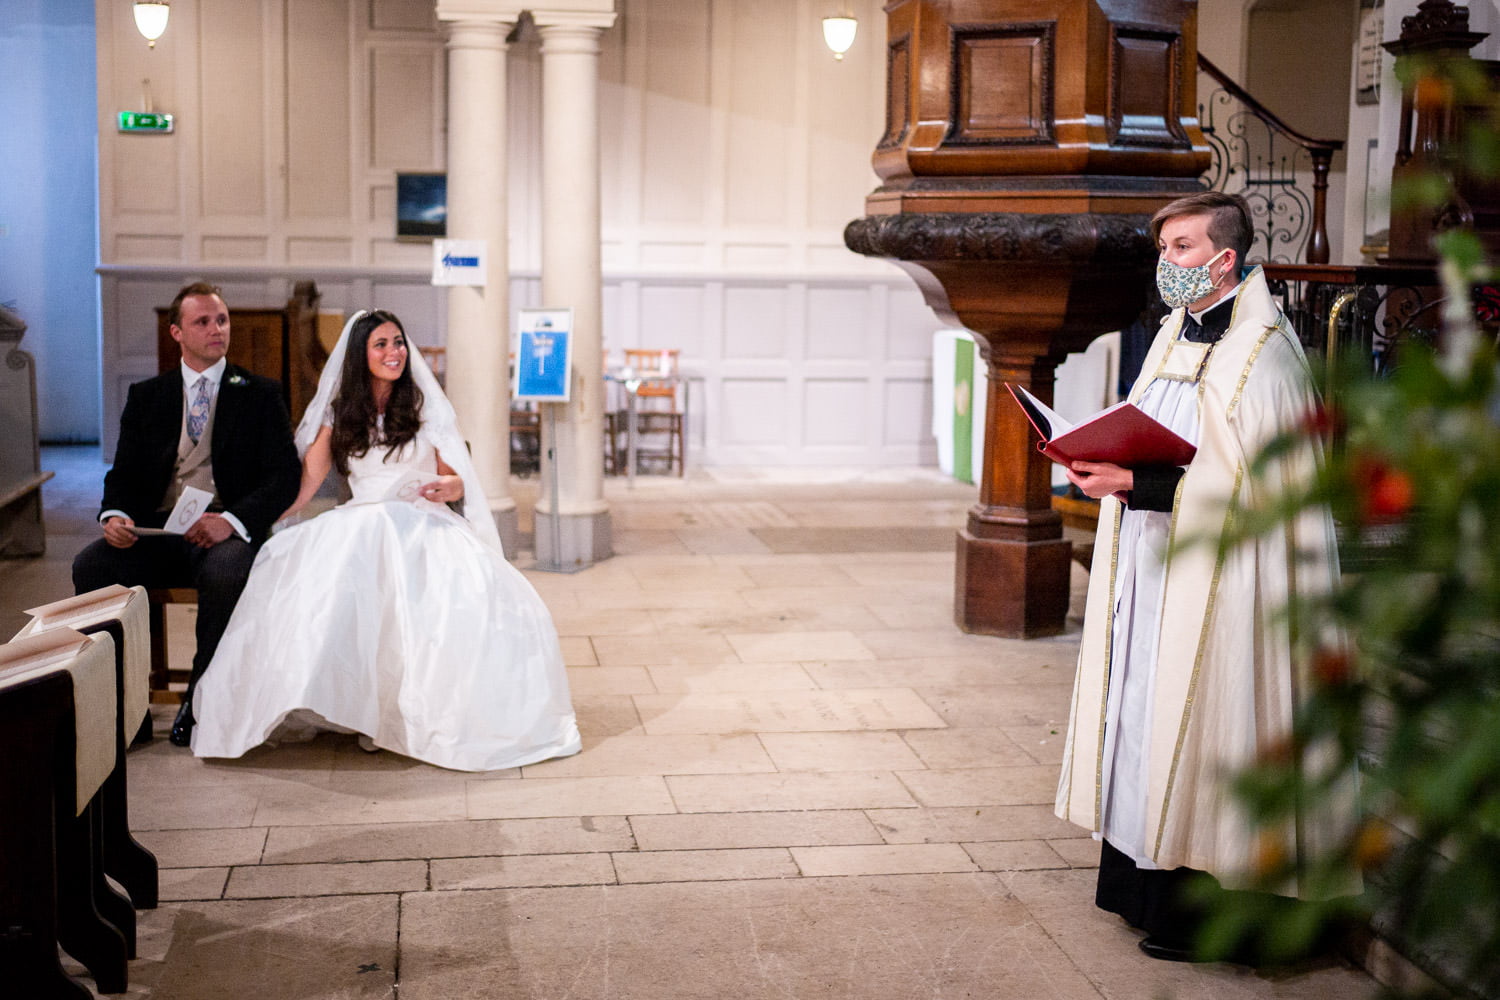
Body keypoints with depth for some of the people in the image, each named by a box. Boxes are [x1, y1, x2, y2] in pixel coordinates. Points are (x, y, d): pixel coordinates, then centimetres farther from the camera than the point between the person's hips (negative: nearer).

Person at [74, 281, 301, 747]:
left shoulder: (260, 394, 9)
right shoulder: (146, 396, 17)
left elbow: (284, 476, 0)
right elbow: (124, 473, 13)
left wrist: (232, 520, -18)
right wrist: (115, 515, -12)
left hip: (226, 532, -3)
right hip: (156, 529, 3)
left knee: (225, 574, -36)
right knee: (90, 565, -25)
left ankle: (201, 700, -17)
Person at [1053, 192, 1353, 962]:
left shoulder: (1260, 352, -13)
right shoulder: (1175, 337, 13)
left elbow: (1241, 482, -20)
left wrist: (1134, 485, -25)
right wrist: (1103, 464, 3)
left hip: (1208, 581, -8)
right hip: (1149, 563, 9)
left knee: (1191, 729, -2)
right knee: (1141, 717, 12)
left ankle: (1193, 911, 9)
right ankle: (1139, 884, 23)